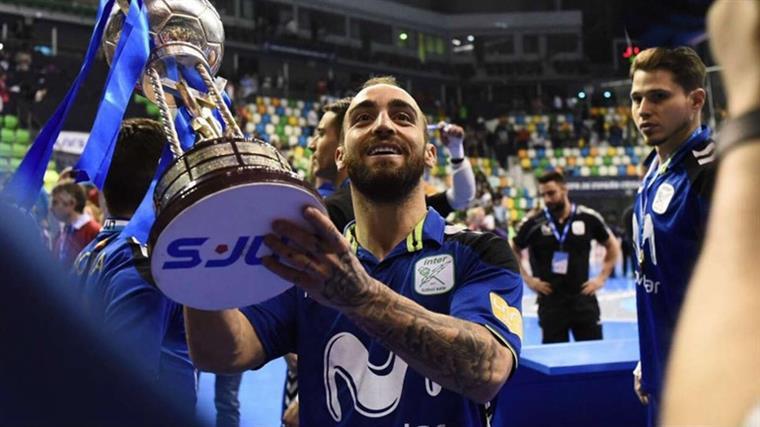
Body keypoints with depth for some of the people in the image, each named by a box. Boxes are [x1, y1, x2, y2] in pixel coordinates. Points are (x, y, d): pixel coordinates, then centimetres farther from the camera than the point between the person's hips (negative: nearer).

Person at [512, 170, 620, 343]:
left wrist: (601, 278, 5)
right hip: (550, 300, -1)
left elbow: (612, 246, 13)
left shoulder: (588, 217, -1)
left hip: (583, 297, 1)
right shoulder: (533, 223, -4)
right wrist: (527, 279, 0)